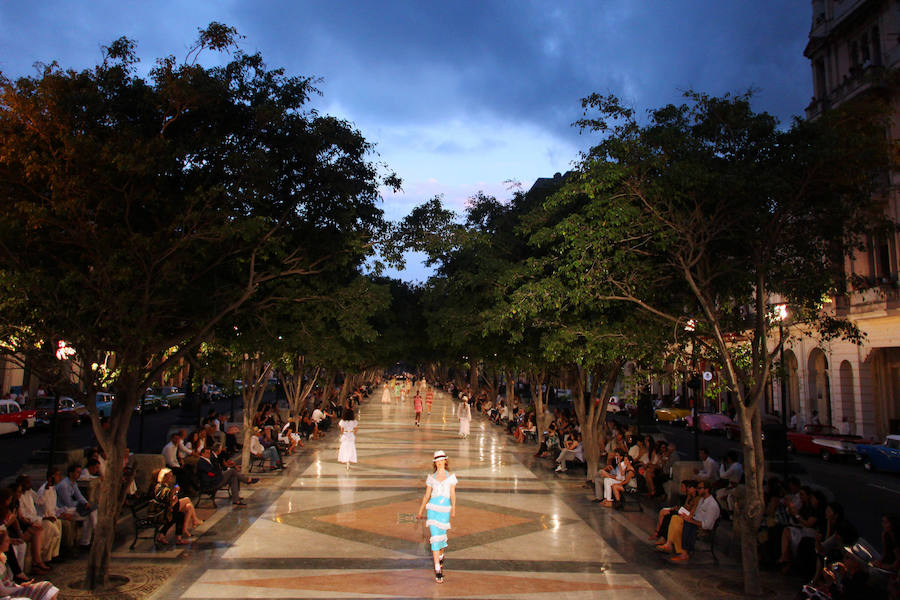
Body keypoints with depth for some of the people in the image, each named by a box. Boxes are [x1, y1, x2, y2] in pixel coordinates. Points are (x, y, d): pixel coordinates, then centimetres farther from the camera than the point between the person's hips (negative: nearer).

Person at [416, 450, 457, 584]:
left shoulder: (451, 476, 4)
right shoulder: (431, 477, 8)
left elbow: (453, 493, -3)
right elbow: (427, 495, 15)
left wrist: (453, 508, -17)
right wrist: (420, 510, 18)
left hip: (445, 509, 0)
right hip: (433, 508, 0)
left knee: (442, 535, 13)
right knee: (435, 537, -9)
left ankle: (440, 556, 46)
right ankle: (438, 570, -9)